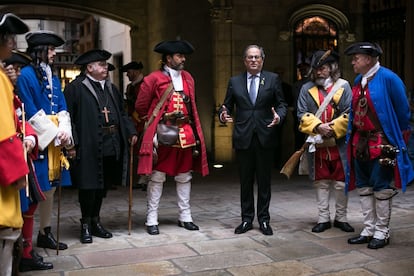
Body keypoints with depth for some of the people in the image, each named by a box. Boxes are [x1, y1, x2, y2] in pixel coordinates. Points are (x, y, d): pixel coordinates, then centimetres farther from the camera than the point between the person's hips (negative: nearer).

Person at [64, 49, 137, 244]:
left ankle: (95, 221, 28)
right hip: (88, 146, -7)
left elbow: (121, 113, 23)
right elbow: (68, 117, -11)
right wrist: (72, 144, -18)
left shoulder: (111, 88, 17)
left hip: (111, 145, 7)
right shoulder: (75, 88, -6)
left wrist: (130, 131, 9)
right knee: (88, 185, -2)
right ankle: (86, 224, 13)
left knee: (103, 185, 14)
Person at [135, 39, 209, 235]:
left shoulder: (188, 78, 12)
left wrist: (192, 128, 16)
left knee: (184, 176, 10)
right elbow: (141, 106, 1)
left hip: (186, 133, 5)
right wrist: (154, 123, 8)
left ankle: (185, 217, 20)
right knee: (157, 177, 1)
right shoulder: (153, 79, -5)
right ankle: (152, 220, 8)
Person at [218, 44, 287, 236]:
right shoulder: (235, 81, 9)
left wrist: (279, 116, -17)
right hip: (243, 138, 1)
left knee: (264, 181, 6)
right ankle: (247, 219, 18)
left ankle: (264, 219, 17)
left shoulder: (273, 79, 6)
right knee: (245, 181, 8)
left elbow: (281, 104, 4)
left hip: (265, 137, -1)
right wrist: (223, 115, -14)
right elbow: (227, 105, 8)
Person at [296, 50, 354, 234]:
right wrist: (318, 127, -16)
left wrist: (333, 128, -15)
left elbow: (349, 114, -4)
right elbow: (302, 115, 0)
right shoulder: (307, 89, 8)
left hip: (339, 144, -1)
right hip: (317, 144, 1)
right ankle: (323, 219, 17)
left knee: (341, 183, 5)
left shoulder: (343, 86, 4)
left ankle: (341, 218, 19)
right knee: (321, 183, 8)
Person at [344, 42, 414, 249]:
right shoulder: (358, 81, 9)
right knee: (364, 187, 12)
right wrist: (353, 136, 11)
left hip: (382, 145, -7)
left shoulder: (388, 78, -12)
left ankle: (382, 232, 14)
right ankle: (369, 230, 23)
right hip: (360, 143, 8)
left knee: (381, 189, 1)